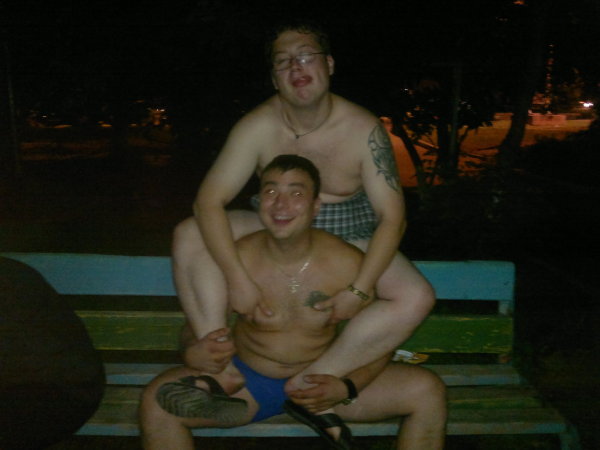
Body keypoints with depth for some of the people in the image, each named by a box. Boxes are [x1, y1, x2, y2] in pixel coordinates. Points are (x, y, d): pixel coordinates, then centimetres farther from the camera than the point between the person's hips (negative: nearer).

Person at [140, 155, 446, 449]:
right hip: (247, 381, 0)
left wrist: (347, 389, -21)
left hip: (322, 382, 1)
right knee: (156, 401, -23)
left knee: (428, 390, -14)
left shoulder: (349, 264, -14)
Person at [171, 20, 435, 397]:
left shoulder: (364, 130, -16)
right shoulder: (259, 126, -13)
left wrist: (359, 290, -28)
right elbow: (209, 201, -18)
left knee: (418, 298, -26)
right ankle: (213, 344, -25)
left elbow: (391, 215, -17)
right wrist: (238, 279, -29)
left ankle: (314, 380, -27)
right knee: (189, 235, -19)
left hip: (348, 239, -1)